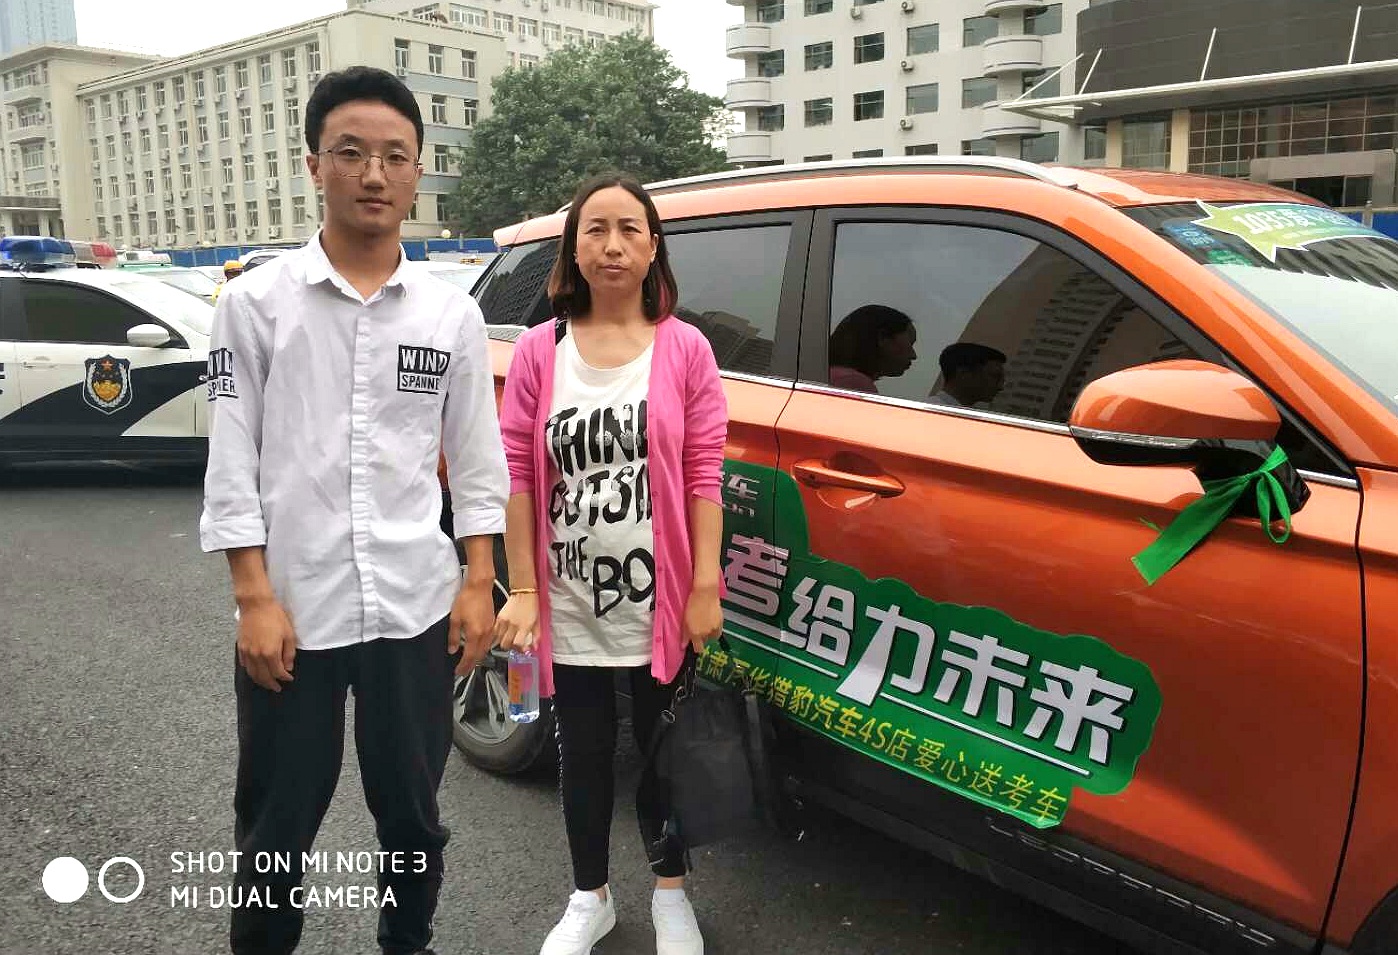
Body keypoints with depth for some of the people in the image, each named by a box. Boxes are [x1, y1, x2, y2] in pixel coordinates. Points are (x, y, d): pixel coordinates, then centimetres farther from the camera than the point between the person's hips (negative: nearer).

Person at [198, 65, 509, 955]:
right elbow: (234, 459, -3)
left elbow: (476, 459, 6)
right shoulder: (257, 301, -2)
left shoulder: (452, 312, 3)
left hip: (416, 609, 2)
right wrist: (256, 597, -8)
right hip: (293, 610, -1)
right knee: (275, 829, 13)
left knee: (413, 816, 18)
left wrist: (478, 584, 2)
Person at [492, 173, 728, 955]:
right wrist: (522, 591, -5)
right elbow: (517, 475, -3)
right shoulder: (540, 351, -2)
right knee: (585, 753, 16)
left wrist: (705, 590, -9)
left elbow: (704, 477, -6)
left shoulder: (687, 349, -4)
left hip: (662, 601, -1)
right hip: (572, 604, 1)